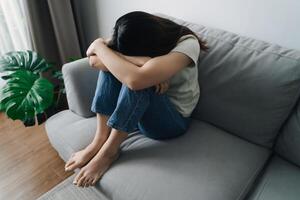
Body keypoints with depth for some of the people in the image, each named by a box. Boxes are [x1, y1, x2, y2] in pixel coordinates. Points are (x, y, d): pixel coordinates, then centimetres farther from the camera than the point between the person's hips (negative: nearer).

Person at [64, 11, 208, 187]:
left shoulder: (187, 43, -25)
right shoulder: (136, 38, -8)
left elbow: (135, 79, -40)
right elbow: (95, 60, -21)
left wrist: (99, 47, -24)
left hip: (173, 120, -5)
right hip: (137, 108, 6)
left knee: (135, 79, -33)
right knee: (113, 63, -17)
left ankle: (109, 151, -17)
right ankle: (100, 140, -17)